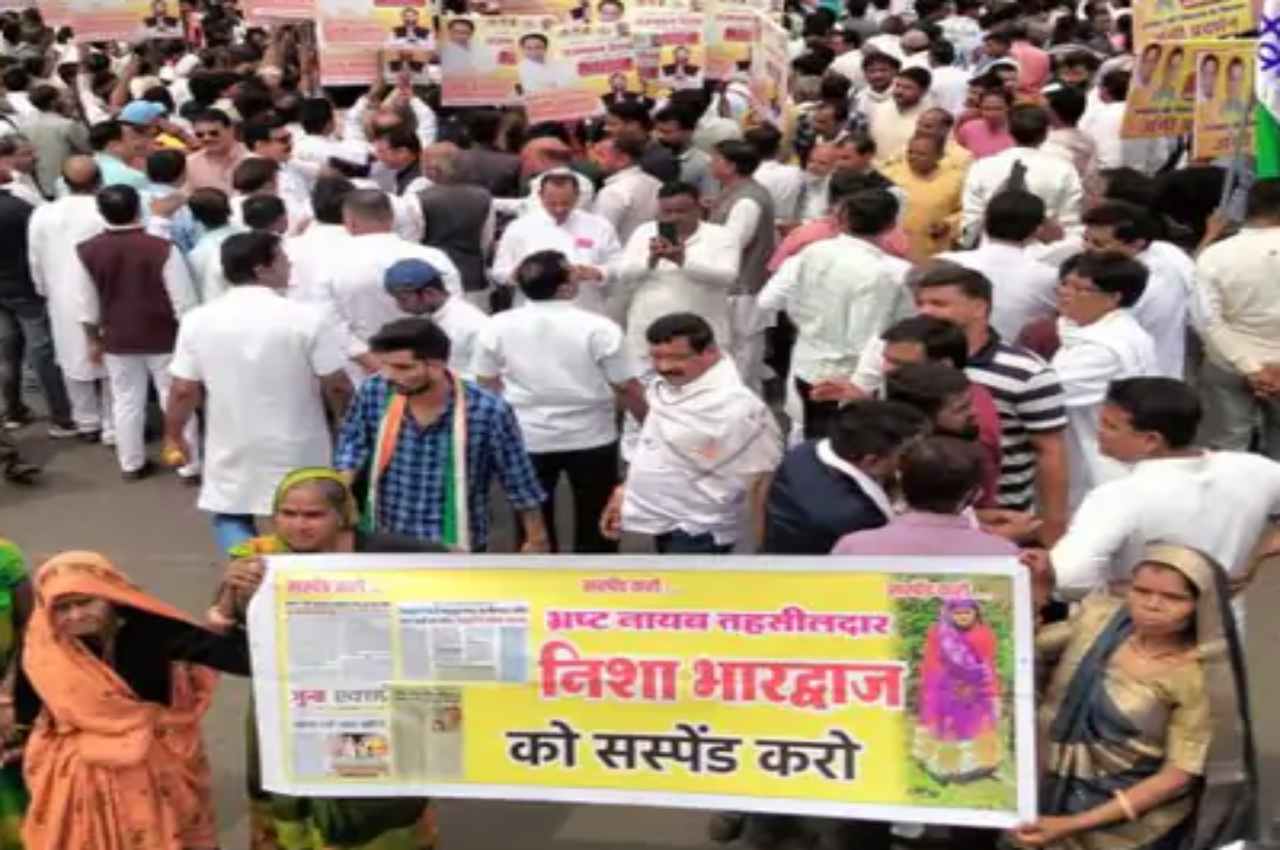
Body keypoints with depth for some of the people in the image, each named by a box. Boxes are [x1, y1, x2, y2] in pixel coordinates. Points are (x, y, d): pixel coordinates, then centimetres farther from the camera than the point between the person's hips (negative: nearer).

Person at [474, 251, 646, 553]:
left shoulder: (497, 327, -9)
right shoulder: (598, 328, -17)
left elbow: (489, 385, 2)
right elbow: (628, 389, -11)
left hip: (526, 439, 2)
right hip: (591, 438, -2)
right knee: (595, 524, 14)